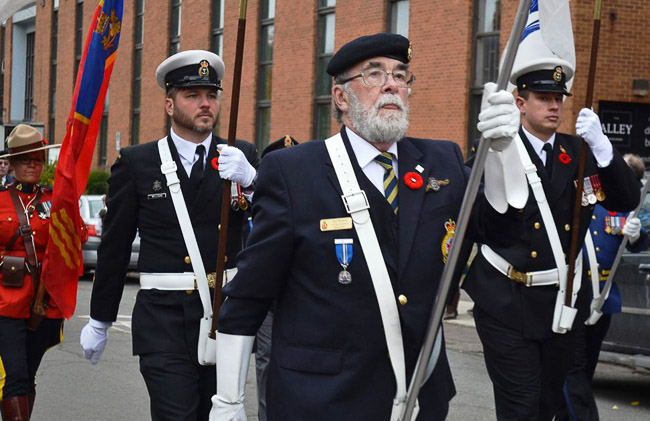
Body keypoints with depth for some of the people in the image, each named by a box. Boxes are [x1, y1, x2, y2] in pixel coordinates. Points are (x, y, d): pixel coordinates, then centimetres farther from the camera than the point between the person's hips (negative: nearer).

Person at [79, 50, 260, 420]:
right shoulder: (136, 163, 2)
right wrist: (99, 321, 9)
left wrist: (249, 179, -24)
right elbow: (114, 247, 6)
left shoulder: (241, 157, 6)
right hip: (164, 322, -3)